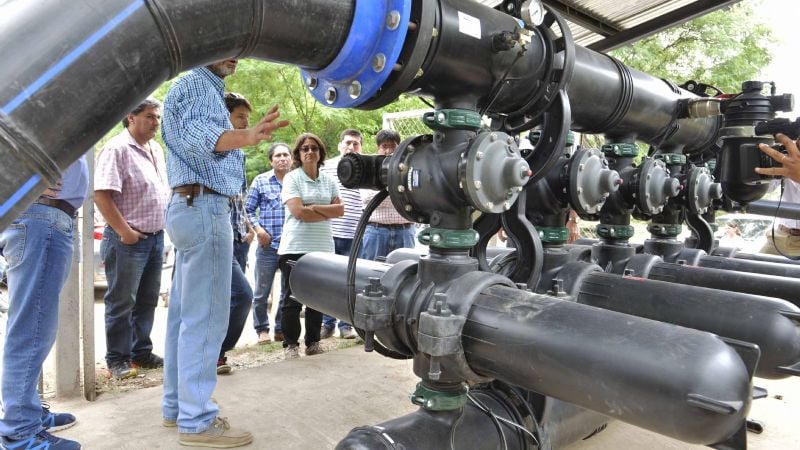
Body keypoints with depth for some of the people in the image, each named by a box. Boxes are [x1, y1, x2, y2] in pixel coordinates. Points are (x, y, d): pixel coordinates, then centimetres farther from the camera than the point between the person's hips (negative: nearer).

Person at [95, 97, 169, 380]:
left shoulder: (156, 150, 14)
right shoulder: (117, 149, -12)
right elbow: (102, 195, -19)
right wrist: (125, 232, -17)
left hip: (156, 237, 8)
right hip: (128, 240, -8)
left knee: (147, 300, 14)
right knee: (122, 302, 2)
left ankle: (141, 353, 26)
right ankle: (117, 361, 13)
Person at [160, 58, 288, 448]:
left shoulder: (207, 88, 26)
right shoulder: (196, 84, -5)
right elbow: (198, 133, -27)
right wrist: (247, 136, -46)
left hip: (191, 207, 11)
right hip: (205, 207, -11)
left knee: (185, 313, 11)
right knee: (205, 316, -11)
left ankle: (177, 406, 19)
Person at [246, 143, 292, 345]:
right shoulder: (260, 181, 4)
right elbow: (249, 209, 6)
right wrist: (258, 229, -6)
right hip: (268, 245, -1)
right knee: (262, 292, 4)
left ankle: (281, 328, 24)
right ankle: (262, 329, 20)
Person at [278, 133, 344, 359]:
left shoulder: (329, 181, 12)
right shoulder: (291, 178, -1)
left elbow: (340, 210, 2)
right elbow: (298, 212, -14)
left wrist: (315, 207, -11)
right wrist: (327, 213, -6)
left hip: (322, 248, 4)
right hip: (295, 248, -4)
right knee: (292, 299, 2)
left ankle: (313, 342, 21)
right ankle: (290, 344, 13)